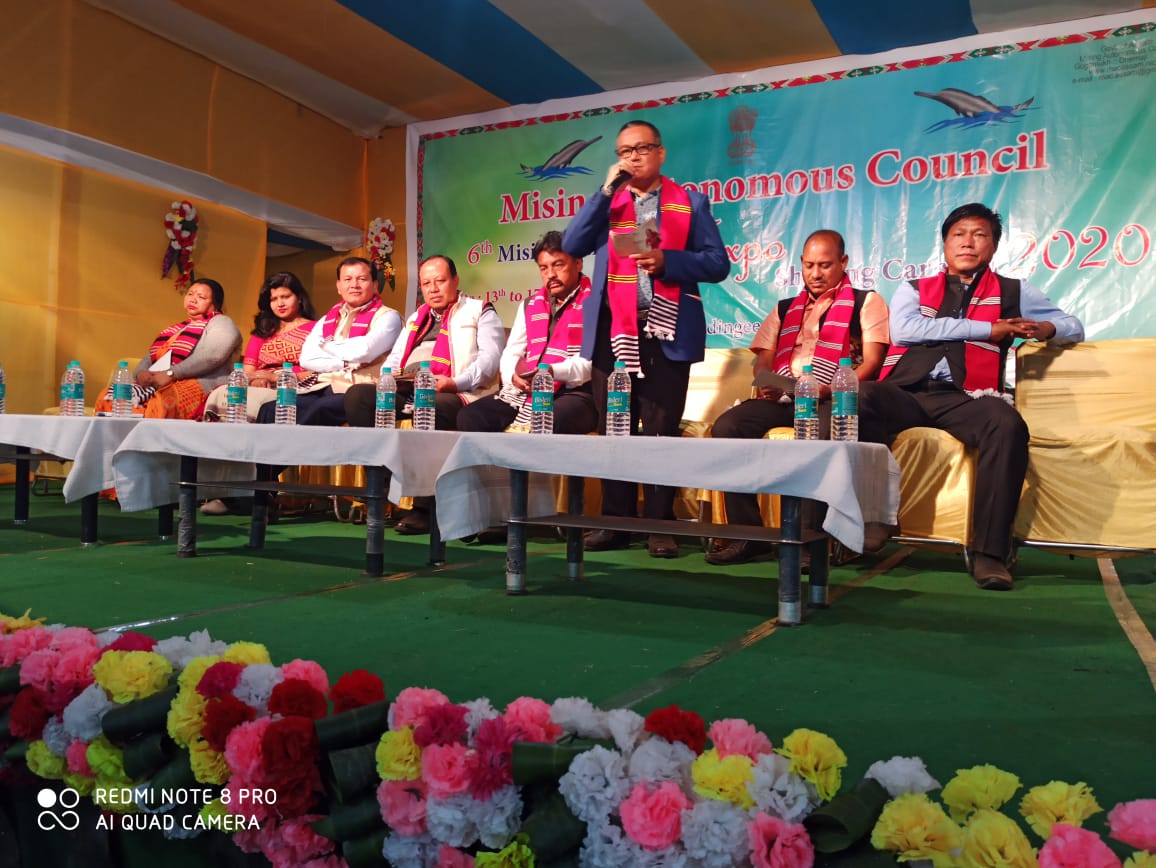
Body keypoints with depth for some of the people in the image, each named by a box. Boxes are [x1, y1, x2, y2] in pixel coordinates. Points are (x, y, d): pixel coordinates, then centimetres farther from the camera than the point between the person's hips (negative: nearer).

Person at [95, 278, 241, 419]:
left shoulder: (220, 324, 6)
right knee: (108, 398, -15)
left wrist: (170, 374, -19)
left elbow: (211, 355, -13)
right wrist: (140, 373, -2)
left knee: (157, 405, -38)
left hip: (197, 387, -8)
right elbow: (149, 358, 23)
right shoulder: (175, 329, 30)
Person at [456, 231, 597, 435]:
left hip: (574, 392, -6)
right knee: (469, 417, -13)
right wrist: (514, 376, -7)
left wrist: (553, 372, -25)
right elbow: (511, 353, 17)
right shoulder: (530, 305, 21)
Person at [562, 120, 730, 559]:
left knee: (662, 431, -2)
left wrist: (666, 260, -13)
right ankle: (615, 522, 11)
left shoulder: (690, 202, 9)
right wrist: (607, 190, -3)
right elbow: (572, 246, 1)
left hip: (666, 333, -2)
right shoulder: (605, 202, 16)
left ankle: (660, 525, 6)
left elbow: (718, 263, 2)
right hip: (612, 330, 3)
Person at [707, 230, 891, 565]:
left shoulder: (866, 302, 14)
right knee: (726, 426, -23)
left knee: (823, 436, -39)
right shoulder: (785, 309, 28)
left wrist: (830, 389, -17)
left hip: (835, 400, -4)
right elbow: (763, 359, 19)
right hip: (783, 398, 4)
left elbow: (872, 362, 1)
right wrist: (766, 384, -6)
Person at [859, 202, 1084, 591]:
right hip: (905, 393, 0)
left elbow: (1074, 327, 29)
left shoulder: (1013, 292, 24)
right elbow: (904, 329, 0)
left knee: (1008, 425, -34)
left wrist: (1046, 329, 2)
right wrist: (988, 329, -1)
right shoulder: (913, 290, 22)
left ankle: (989, 551, -28)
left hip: (963, 398, 1)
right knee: (857, 400, -34)